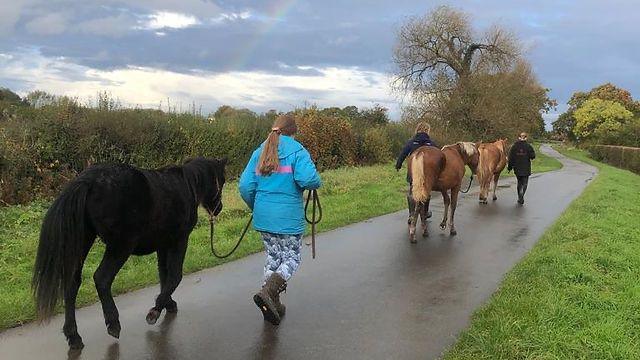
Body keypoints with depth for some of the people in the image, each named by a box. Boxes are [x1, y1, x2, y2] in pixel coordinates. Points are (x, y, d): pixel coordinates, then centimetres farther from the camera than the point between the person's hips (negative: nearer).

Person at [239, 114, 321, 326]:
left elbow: (245, 186, 3)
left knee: (273, 257, 19)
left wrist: (255, 207, 19)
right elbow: (308, 179, -24)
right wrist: (316, 182, -1)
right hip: (288, 217, -5)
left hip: (263, 217, 5)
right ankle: (268, 292, -14)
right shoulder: (297, 151, -8)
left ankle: (273, 305, 20)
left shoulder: (260, 152, 7)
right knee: (291, 258, 9)